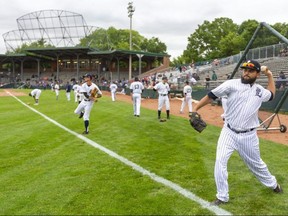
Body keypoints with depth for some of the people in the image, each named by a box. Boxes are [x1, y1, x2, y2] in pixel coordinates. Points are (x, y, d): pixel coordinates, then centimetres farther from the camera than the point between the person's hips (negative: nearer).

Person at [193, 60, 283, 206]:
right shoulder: (232, 84, -9)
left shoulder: (260, 90, 5)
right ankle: (222, 197, 3)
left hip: (248, 136, 2)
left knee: (256, 164, 18)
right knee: (220, 162, -13)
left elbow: (271, 95, 29)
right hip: (229, 133, -2)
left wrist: (270, 76, 21)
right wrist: (195, 109, -18)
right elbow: (211, 95, -12)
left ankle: (272, 184, 47)